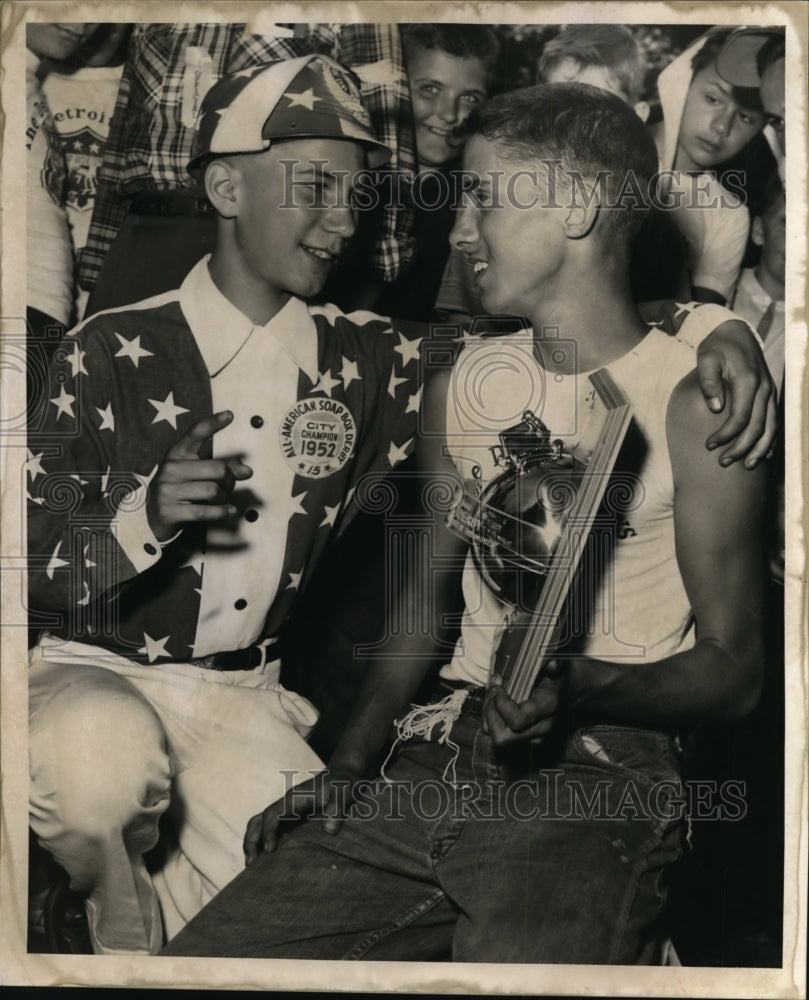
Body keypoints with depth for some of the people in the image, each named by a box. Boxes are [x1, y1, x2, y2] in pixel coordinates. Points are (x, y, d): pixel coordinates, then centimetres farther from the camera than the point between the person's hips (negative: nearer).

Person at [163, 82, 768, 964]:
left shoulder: (690, 403, -4)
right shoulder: (462, 383, 14)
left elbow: (732, 668, -3)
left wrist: (574, 688, -21)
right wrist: (351, 761, 7)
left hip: (597, 784, -5)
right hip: (431, 771, 5)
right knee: (200, 957, -6)